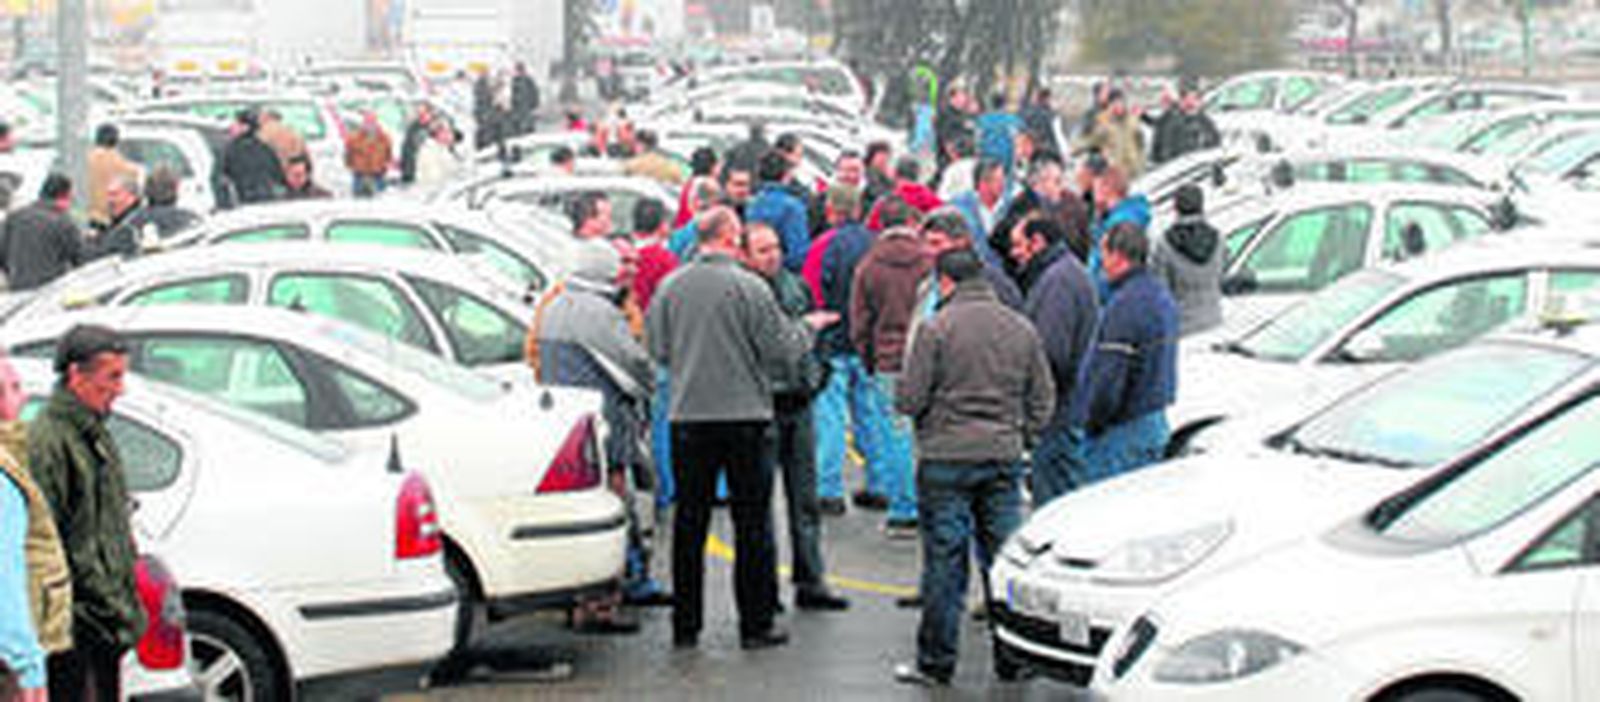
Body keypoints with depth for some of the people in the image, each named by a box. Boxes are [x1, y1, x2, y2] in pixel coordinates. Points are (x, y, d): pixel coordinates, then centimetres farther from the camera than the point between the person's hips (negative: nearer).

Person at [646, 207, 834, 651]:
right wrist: (808, 328, 11)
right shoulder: (749, 287, -10)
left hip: (688, 418, 4)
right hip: (745, 415, -3)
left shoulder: (670, 288, 2)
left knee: (689, 522, 9)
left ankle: (686, 626, 12)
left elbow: (658, 351, 7)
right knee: (752, 523, 4)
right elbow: (781, 350, -8)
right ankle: (756, 625, 6)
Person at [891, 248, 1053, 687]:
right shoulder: (1021, 328, 6)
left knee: (945, 561, 0)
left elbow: (909, 400, -10)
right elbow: (1043, 400, 10)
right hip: (1005, 457, 4)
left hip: (948, 458, -4)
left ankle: (936, 663, 5)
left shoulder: (937, 329, -9)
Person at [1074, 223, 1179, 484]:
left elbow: (1110, 374, -22)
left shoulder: (1126, 303, -19)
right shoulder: (1161, 295, 13)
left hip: (1124, 428, -10)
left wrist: (1091, 421, -11)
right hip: (1156, 421, 10)